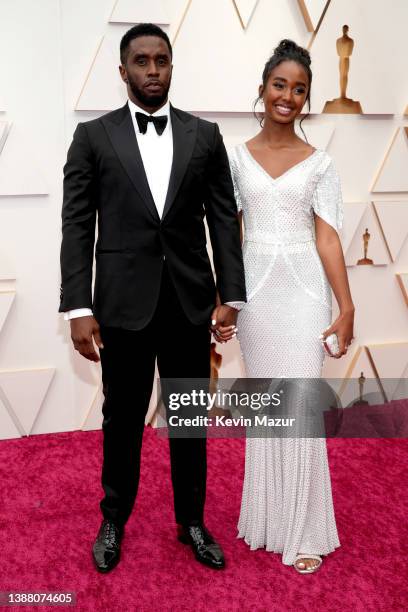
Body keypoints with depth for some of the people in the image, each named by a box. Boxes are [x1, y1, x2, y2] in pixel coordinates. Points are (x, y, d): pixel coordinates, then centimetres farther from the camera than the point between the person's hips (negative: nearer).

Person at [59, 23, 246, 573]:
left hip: (191, 303, 2)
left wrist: (230, 296, -3)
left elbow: (223, 219, 4)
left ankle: (192, 522, 32)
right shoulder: (93, 136, 2)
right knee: (123, 419, 13)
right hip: (123, 303, -1)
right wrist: (79, 308, -9)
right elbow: (77, 225, -2)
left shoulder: (205, 135, 6)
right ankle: (114, 521, 34)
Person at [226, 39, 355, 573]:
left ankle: (304, 530, 13)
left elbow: (328, 238, -2)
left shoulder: (319, 163, 2)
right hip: (256, 289, 2)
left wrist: (346, 307, -8)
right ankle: (268, 517, 27)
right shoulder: (237, 157, 6)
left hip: (303, 291, -1)